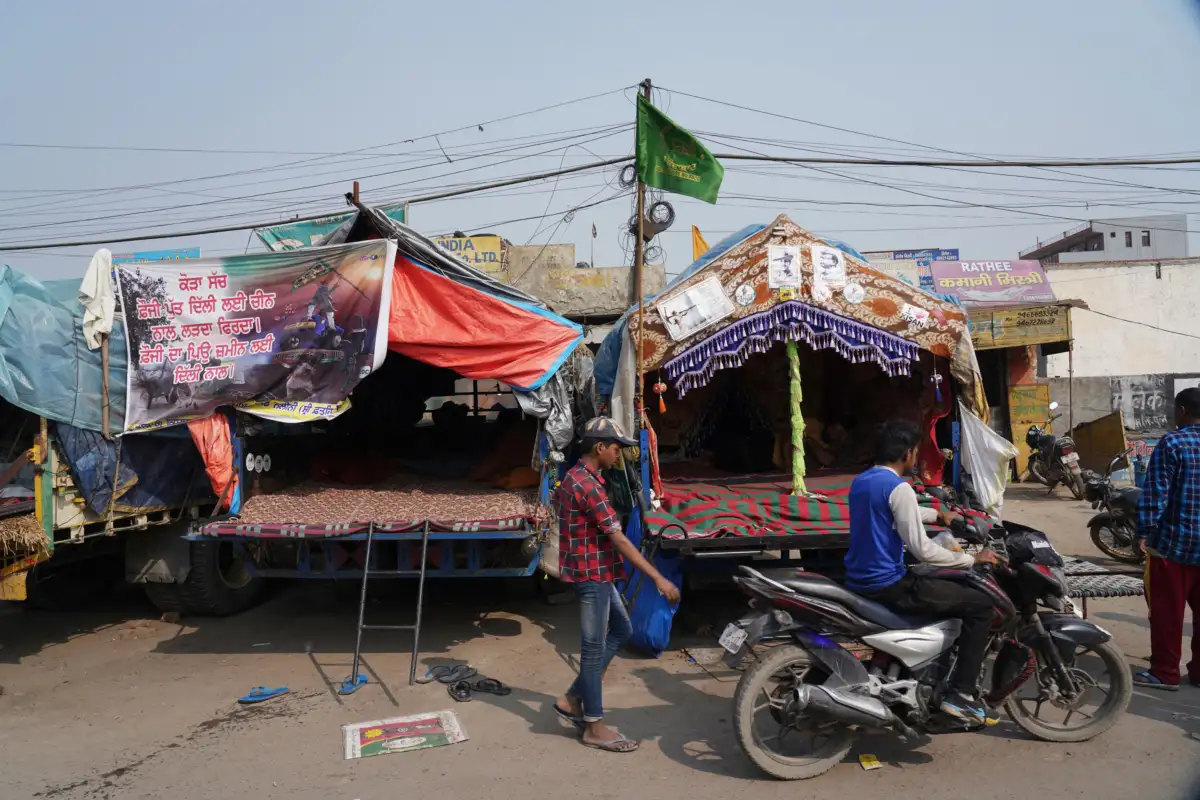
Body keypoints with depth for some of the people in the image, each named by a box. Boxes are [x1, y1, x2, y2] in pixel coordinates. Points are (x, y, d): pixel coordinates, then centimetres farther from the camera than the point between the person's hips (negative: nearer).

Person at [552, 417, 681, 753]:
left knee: (620, 630, 18)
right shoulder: (588, 485, -22)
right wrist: (658, 578, -24)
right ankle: (594, 726, 13)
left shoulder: (575, 477, 10)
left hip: (596, 572, 10)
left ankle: (572, 700, 21)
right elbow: (619, 539, -25)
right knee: (594, 647, 0)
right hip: (592, 574, -10)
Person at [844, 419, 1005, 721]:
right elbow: (921, 549, -19)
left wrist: (937, 515, 34)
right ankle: (960, 694, -1)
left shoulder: (860, 481, 10)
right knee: (980, 605, -2)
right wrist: (971, 559, -8)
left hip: (858, 581, 10)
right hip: (888, 585, -9)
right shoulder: (898, 488, -17)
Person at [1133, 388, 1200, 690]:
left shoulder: (1171, 443, -11)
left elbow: (1155, 493, -14)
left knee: (1166, 610, 2)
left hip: (1173, 541, -6)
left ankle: (1165, 673, 8)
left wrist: (1143, 531, -9)